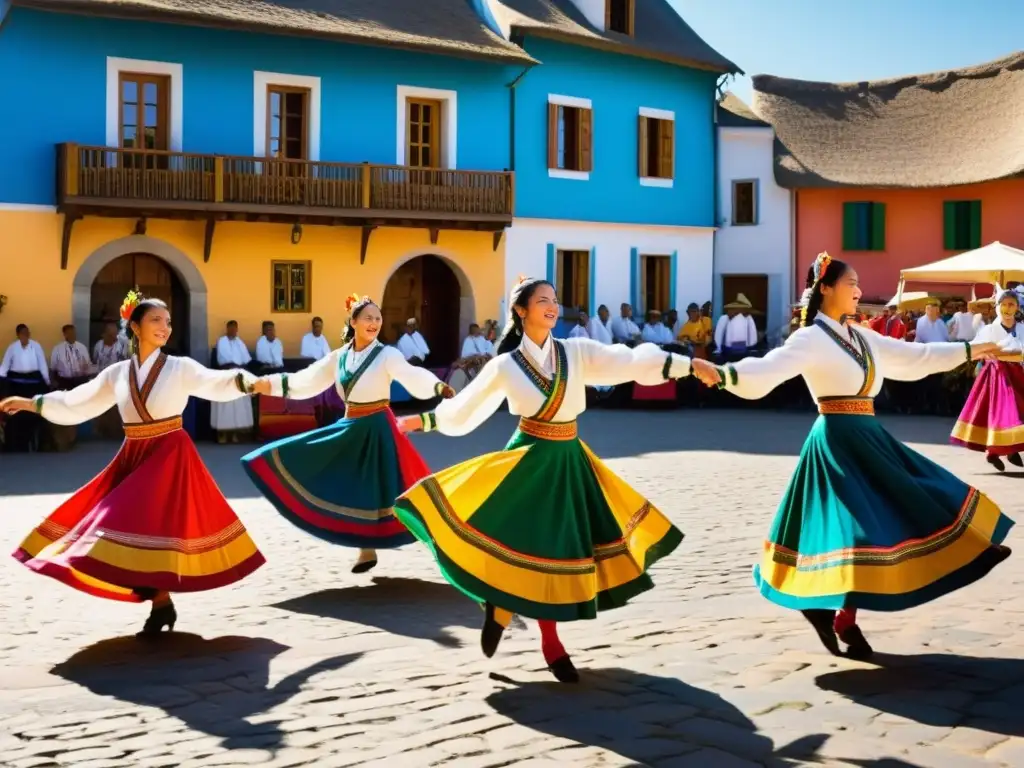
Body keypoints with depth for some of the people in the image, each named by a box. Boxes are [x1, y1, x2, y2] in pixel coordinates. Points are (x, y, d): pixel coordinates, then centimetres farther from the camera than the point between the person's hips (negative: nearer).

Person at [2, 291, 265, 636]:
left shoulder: (180, 367, -4)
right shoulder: (117, 373, 7)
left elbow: (216, 384, -19)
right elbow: (75, 404, 12)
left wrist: (246, 382, -38)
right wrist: (30, 403, 9)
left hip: (170, 457, -5)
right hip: (133, 457, 5)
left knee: (156, 525, -12)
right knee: (135, 525, 1)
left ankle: (162, 605, 3)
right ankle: (161, 602, 15)